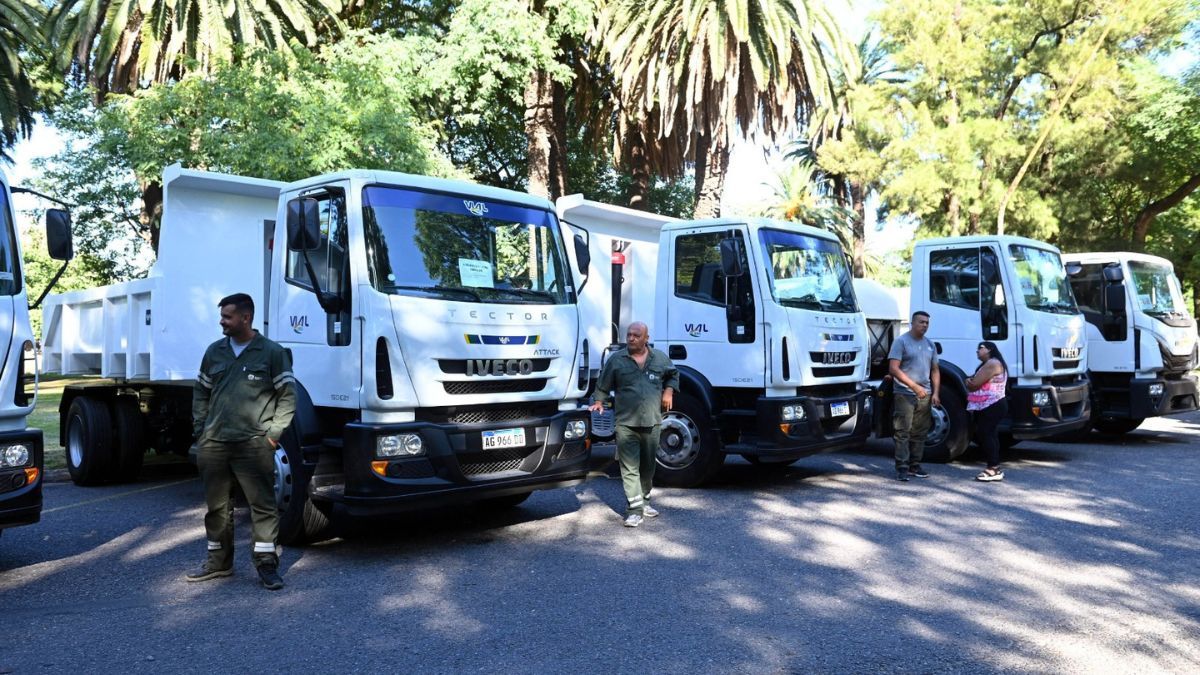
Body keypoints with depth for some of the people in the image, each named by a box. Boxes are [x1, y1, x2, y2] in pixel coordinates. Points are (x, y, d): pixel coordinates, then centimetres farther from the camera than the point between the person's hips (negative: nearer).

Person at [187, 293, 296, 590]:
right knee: (217, 505, 13)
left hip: (254, 444, -5)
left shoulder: (272, 352, -1)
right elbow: (201, 392, 20)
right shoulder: (214, 351, 12)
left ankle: (267, 563, 3)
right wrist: (200, 428, 10)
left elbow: (288, 395, -2)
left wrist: (274, 433, -7)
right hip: (213, 443, 5)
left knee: (263, 504, -3)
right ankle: (219, 561, 26)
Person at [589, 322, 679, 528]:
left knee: (648, 466, 14)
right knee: (630, 467, -7)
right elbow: (603, 385, 7)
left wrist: (669, 390, 8)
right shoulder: (616, 359, 2)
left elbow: (673, 374, 24)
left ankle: (644, 501, 31)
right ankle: (634, 509, -6)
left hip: (652, 422, 3)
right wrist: (599, 401, -6)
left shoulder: (660, 358, 8)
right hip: (626, 423, -3)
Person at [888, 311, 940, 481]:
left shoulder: (930, 344, 16)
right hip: (905, 395, -6)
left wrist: (935, 393, 7)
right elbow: (893, 369, -12)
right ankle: (902, 467, -6)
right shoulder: (901, 341, -4)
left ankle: (915, 465, 16)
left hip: (925, 396, 6)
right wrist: (914, 386, -17)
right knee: (902, 432, -7)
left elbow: (935, 371, 20)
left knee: (919, 433, 8)